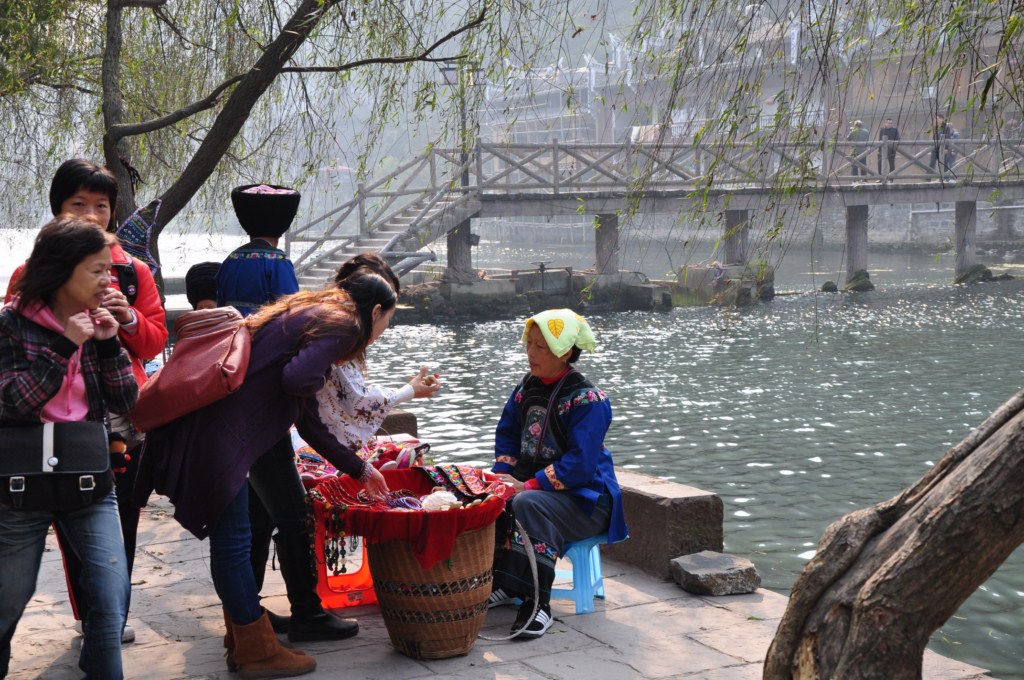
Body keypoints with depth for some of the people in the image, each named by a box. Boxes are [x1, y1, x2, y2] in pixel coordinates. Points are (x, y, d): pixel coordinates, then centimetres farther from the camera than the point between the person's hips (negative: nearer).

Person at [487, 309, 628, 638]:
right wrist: (502, 474, -7)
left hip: (583, 498, -7)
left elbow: (580, 464, -23)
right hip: (534, 483, 7)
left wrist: (529, 486, -27)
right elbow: (507, 434, 13)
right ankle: (502, 585, -12)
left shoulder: (588, 400, -16)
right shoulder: (527, 388, 8)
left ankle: (537, 603, -31)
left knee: (528, 504, -35)